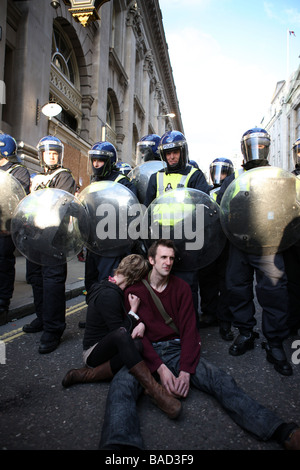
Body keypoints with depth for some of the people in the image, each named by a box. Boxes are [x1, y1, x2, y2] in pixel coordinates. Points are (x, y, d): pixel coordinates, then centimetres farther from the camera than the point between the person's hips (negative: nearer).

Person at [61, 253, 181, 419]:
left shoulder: (114, 289, 8)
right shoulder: (109, 295, -21)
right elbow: (120, 331, -22)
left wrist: (142, 323, -10)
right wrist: (134, 311, -11)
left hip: (109, 348, 9)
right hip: (93, 352, -9)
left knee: (136, 347, -27)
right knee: (121, 336, -41)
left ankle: (85, 374, -18)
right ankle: (155, 390, -48)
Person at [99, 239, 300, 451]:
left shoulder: (182, 287, 9)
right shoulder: (134, 290, 4)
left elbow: (188, 330, 1)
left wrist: (185, 371, -14)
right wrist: (160, 368, -17)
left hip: (179, 349, 1)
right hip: (148, 353, -1)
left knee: (221, 380, -25)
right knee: (122, 384, -34)